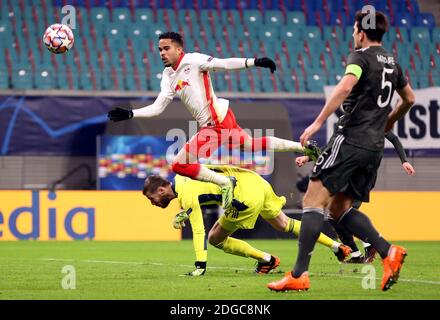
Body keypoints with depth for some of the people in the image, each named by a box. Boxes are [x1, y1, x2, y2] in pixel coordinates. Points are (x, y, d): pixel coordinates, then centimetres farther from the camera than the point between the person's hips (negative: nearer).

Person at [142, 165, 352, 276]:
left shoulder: (187, 195, -17)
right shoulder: (181, 176, 9)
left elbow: (199, 231, -21)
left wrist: (200, 266, -22)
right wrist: (183, 213, 14)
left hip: (248, 197, -9)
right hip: (256, 181, 9)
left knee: (215, 239, 2)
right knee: (285, 225, 23)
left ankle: (266, 260, 8)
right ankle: (338, 246, 28)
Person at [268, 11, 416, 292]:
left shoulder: (361, 57, -6)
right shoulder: (392, 63, 18)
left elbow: (345, 88, -24)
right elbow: (409, 98, 32)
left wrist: (318, 123, -25)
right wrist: (389, 122, 48)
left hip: (351, 140, -8)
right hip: (375, 147, 8)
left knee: (313, 200, -9)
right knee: (340, 208, 15)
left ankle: (299, 274, -17)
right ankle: (389, 252, -1)